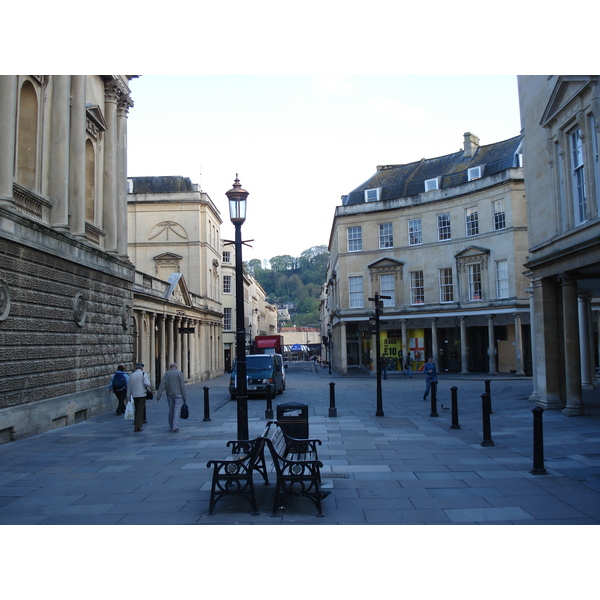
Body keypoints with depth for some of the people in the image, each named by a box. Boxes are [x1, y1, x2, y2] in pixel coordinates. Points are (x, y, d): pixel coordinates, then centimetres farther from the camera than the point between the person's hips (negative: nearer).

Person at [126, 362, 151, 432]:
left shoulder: (131, 375, 9)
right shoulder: (144, 374, -5)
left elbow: (129, 386, 11)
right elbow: (147, 384, -16)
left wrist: (128, 396, 17)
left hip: (134, 395, 4)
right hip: (142, 394, -4)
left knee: (137, 410, 17)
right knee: (140, 410, -1)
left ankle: (136, 424, 17)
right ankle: (137, 426, -5)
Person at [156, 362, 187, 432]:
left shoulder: (166, 374, 5)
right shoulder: (179, 373, -2)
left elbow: (162, 385, -3)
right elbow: (182, 385, -7)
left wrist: (158, 395, -6)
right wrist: (184, 396, -4)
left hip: (170, 395, 3)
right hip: (178, 394, -3)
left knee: (171, 410, 15)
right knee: (177, 410, -5)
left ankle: (171, 426, 23)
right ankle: (175, 427, -14)